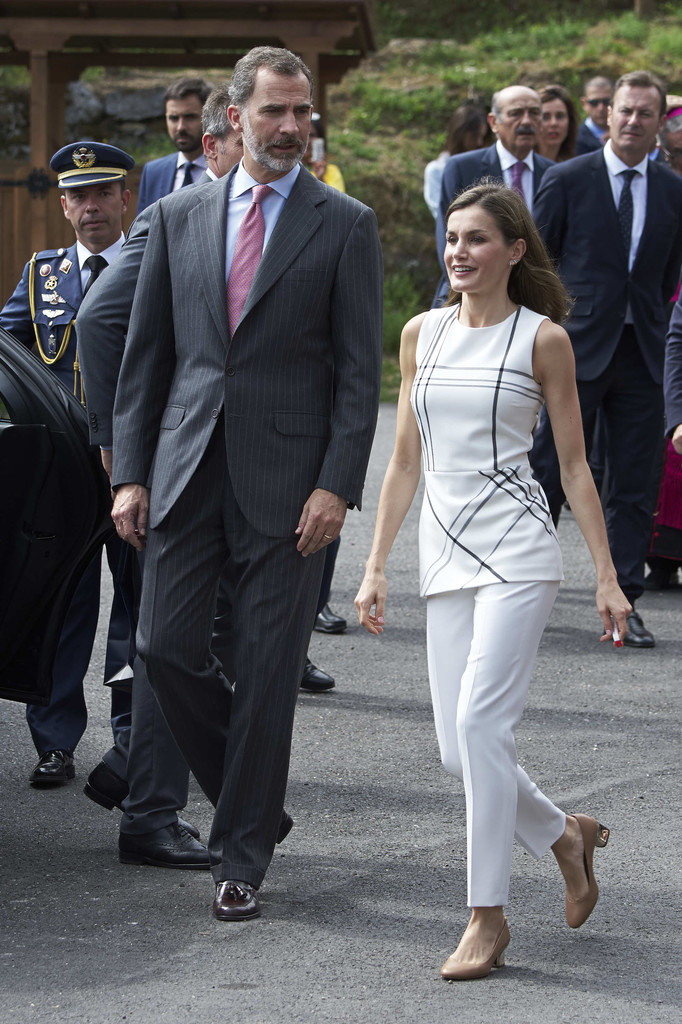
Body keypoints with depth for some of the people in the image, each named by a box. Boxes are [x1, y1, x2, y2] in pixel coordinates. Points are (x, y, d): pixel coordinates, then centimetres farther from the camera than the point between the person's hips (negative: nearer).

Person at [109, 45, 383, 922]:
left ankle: (242, 855, 10)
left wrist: (336, 486, -11)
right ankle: (252, 799, 23)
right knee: (166, 647, -1)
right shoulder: (178, 218, 10)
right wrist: (129, 473, 3)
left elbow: (360, 370, -2)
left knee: (266, 670, -1)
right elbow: (145, 354, 11)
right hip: (186, 469, 3)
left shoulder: (345, 226, 1)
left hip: (286, 479, -3)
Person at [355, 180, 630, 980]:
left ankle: (488, 915, -9)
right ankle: (564, 834, 28)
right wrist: (375, 568, 12)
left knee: (480, 721, -17)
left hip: (517, 549, -5)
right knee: (458, 750, 2)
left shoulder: (541, 338, -1)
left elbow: (574, 465, 1)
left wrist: (607, 577, -1)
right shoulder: (422, 335, 11)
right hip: (443, 549, 5)